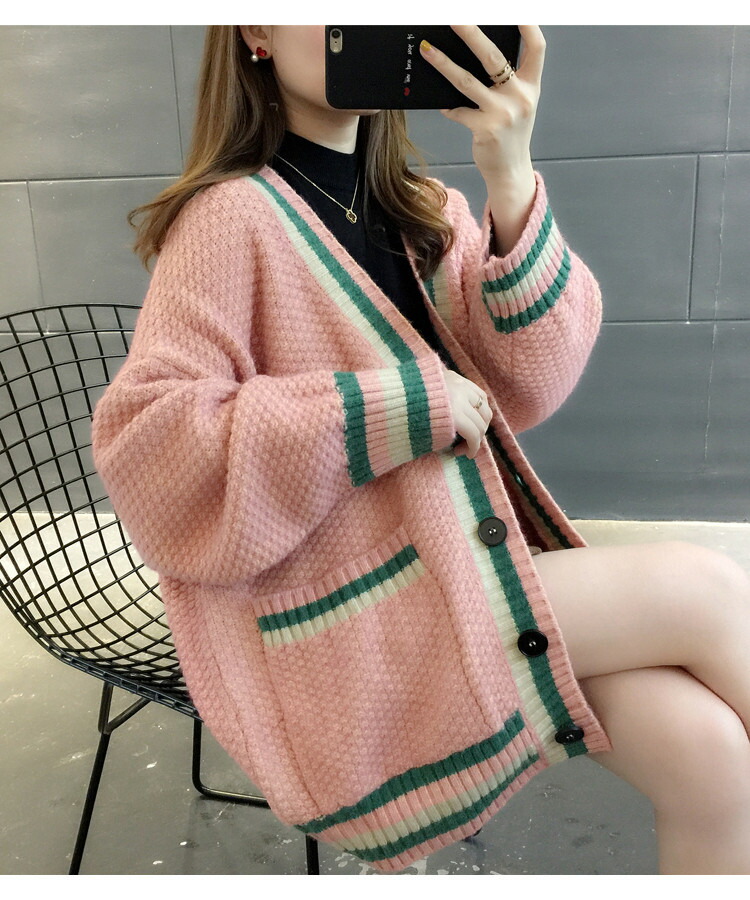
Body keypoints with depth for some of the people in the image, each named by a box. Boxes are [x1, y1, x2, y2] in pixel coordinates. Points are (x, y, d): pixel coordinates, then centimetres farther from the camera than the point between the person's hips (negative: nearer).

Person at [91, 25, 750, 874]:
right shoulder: (234, 215, -10)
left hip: (467, 557, 6)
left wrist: (512, 187, -18)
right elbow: (144, 449, -17)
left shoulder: (426, 212, 9)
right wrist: (393, 408, -20)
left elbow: (527, 387, -3)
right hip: (345, 622, -5)